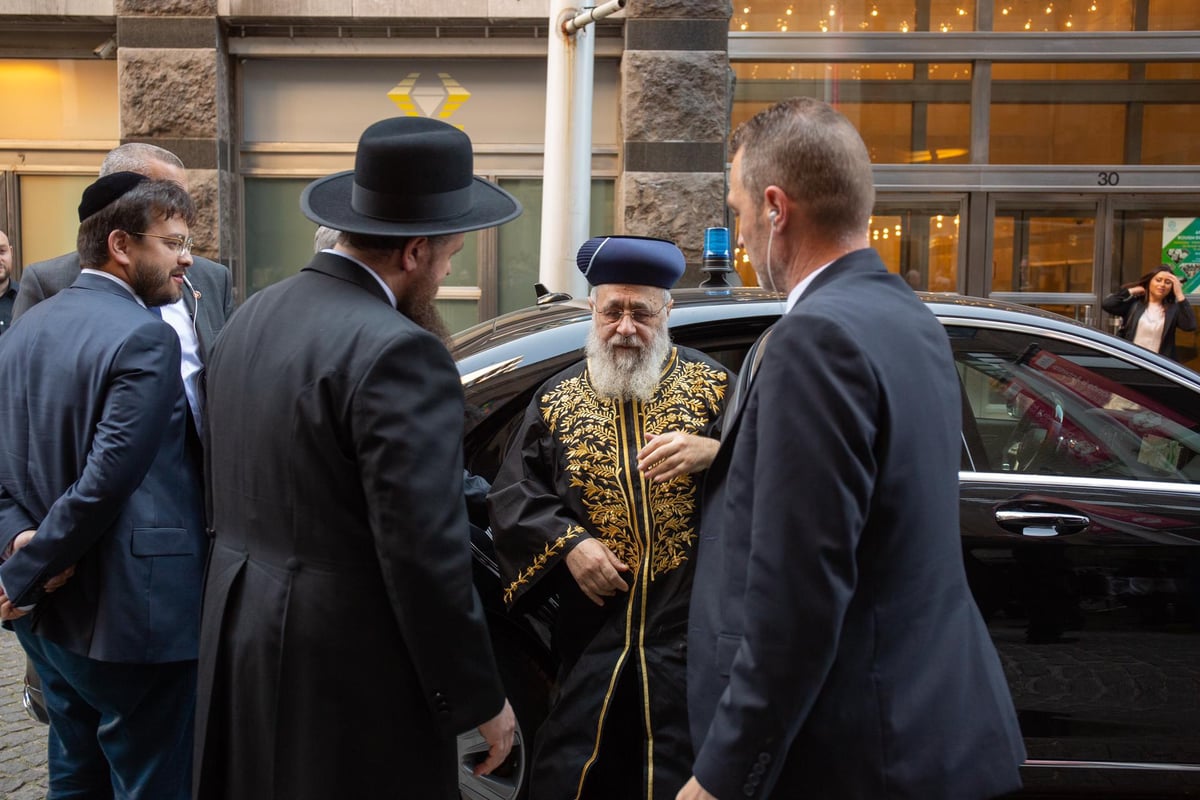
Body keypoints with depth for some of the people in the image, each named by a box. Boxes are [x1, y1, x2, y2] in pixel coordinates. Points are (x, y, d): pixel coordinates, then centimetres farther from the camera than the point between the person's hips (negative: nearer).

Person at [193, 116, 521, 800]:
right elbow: (426, 555, -23)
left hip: (242, 637, 8)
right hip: (350, 672, -8)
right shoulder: (398, 353, -22)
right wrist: (482, 699, -12)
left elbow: (237, 489, 10)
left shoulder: (254, 316, 5)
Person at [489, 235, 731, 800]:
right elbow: (511, 493, 8)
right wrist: (567, 542, -8)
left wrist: (713, 454, -25)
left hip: (686, 628, -1)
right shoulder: (558, 400, 9)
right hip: (591, 629, 2)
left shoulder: (712, 386, 3)